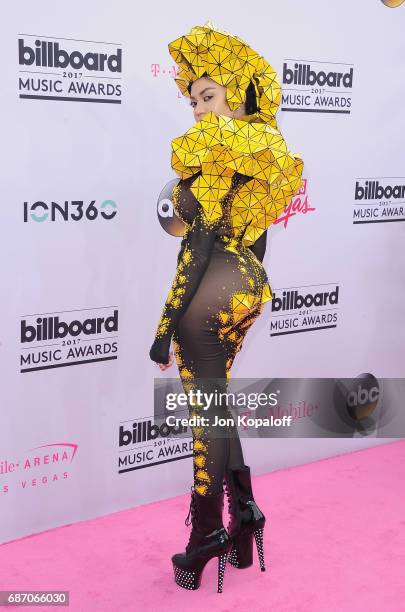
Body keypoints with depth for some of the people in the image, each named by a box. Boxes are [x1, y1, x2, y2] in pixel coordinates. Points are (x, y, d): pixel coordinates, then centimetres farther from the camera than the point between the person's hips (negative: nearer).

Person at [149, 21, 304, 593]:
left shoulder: (214, 144, -15)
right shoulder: (269, 149, 10)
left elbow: (200, 246, -19)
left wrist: (166, 327, -16)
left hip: (209, 294, -8)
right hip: (249, 286, 8)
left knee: (207, 411, 3)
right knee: (214, 401, 21)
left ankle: (208, 532, 17)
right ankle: (243, 510, 27)